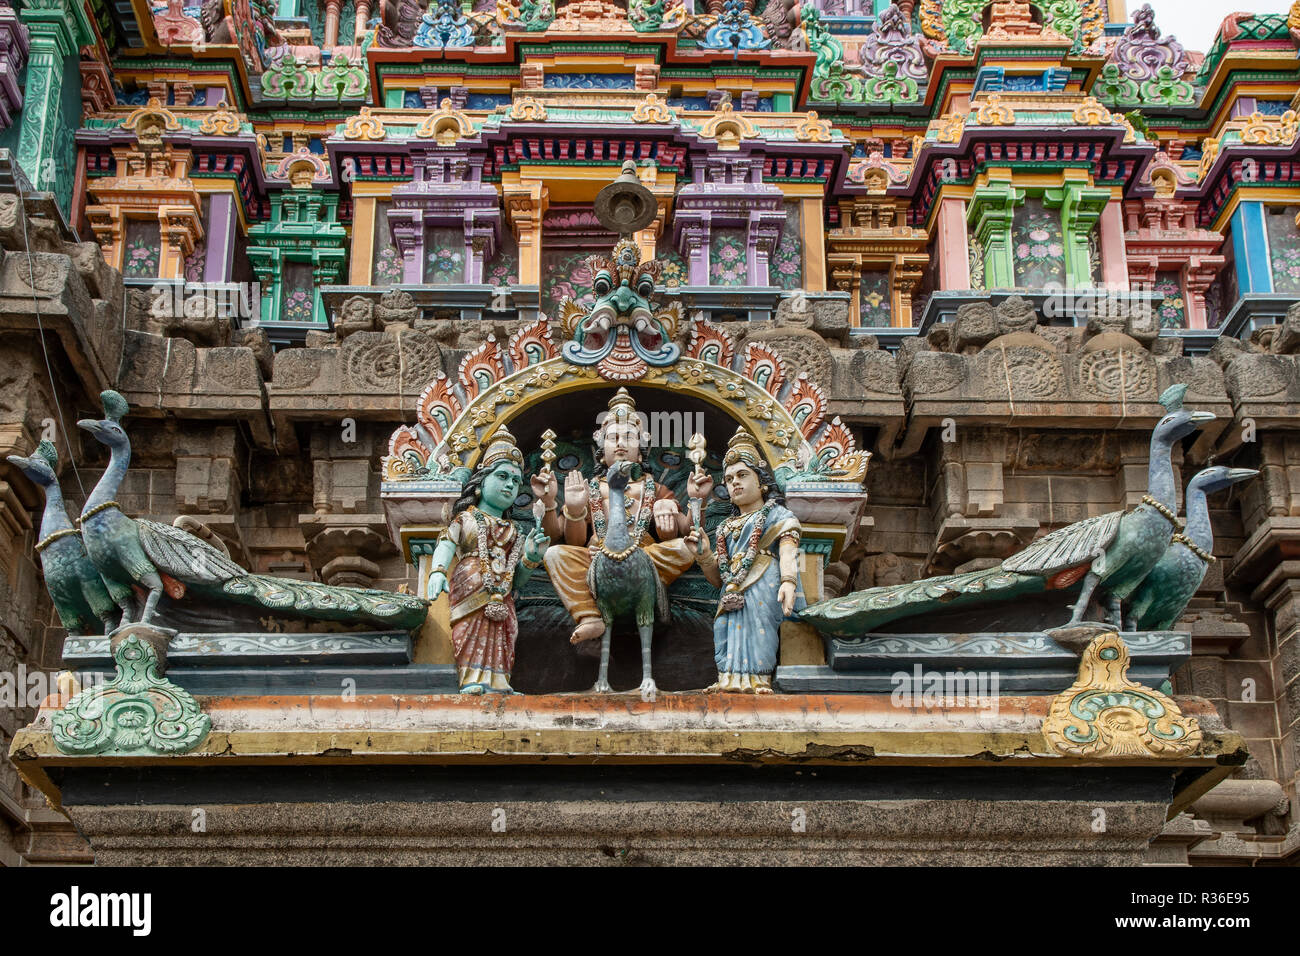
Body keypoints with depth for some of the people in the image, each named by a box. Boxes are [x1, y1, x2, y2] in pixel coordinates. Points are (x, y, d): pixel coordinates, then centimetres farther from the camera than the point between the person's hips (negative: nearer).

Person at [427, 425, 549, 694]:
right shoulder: (466, 518, 16)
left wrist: (530, 558, 2)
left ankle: (496, 684, -20)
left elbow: (516, 580, 21)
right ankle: (473, 681, -27)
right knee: (473, 632, -21)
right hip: (471, 591, -4)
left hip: (501, 599, 4)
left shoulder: (514, 532, 27)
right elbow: (446, 545, -4)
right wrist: (438, 571, -24)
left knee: (499, 641, -14)